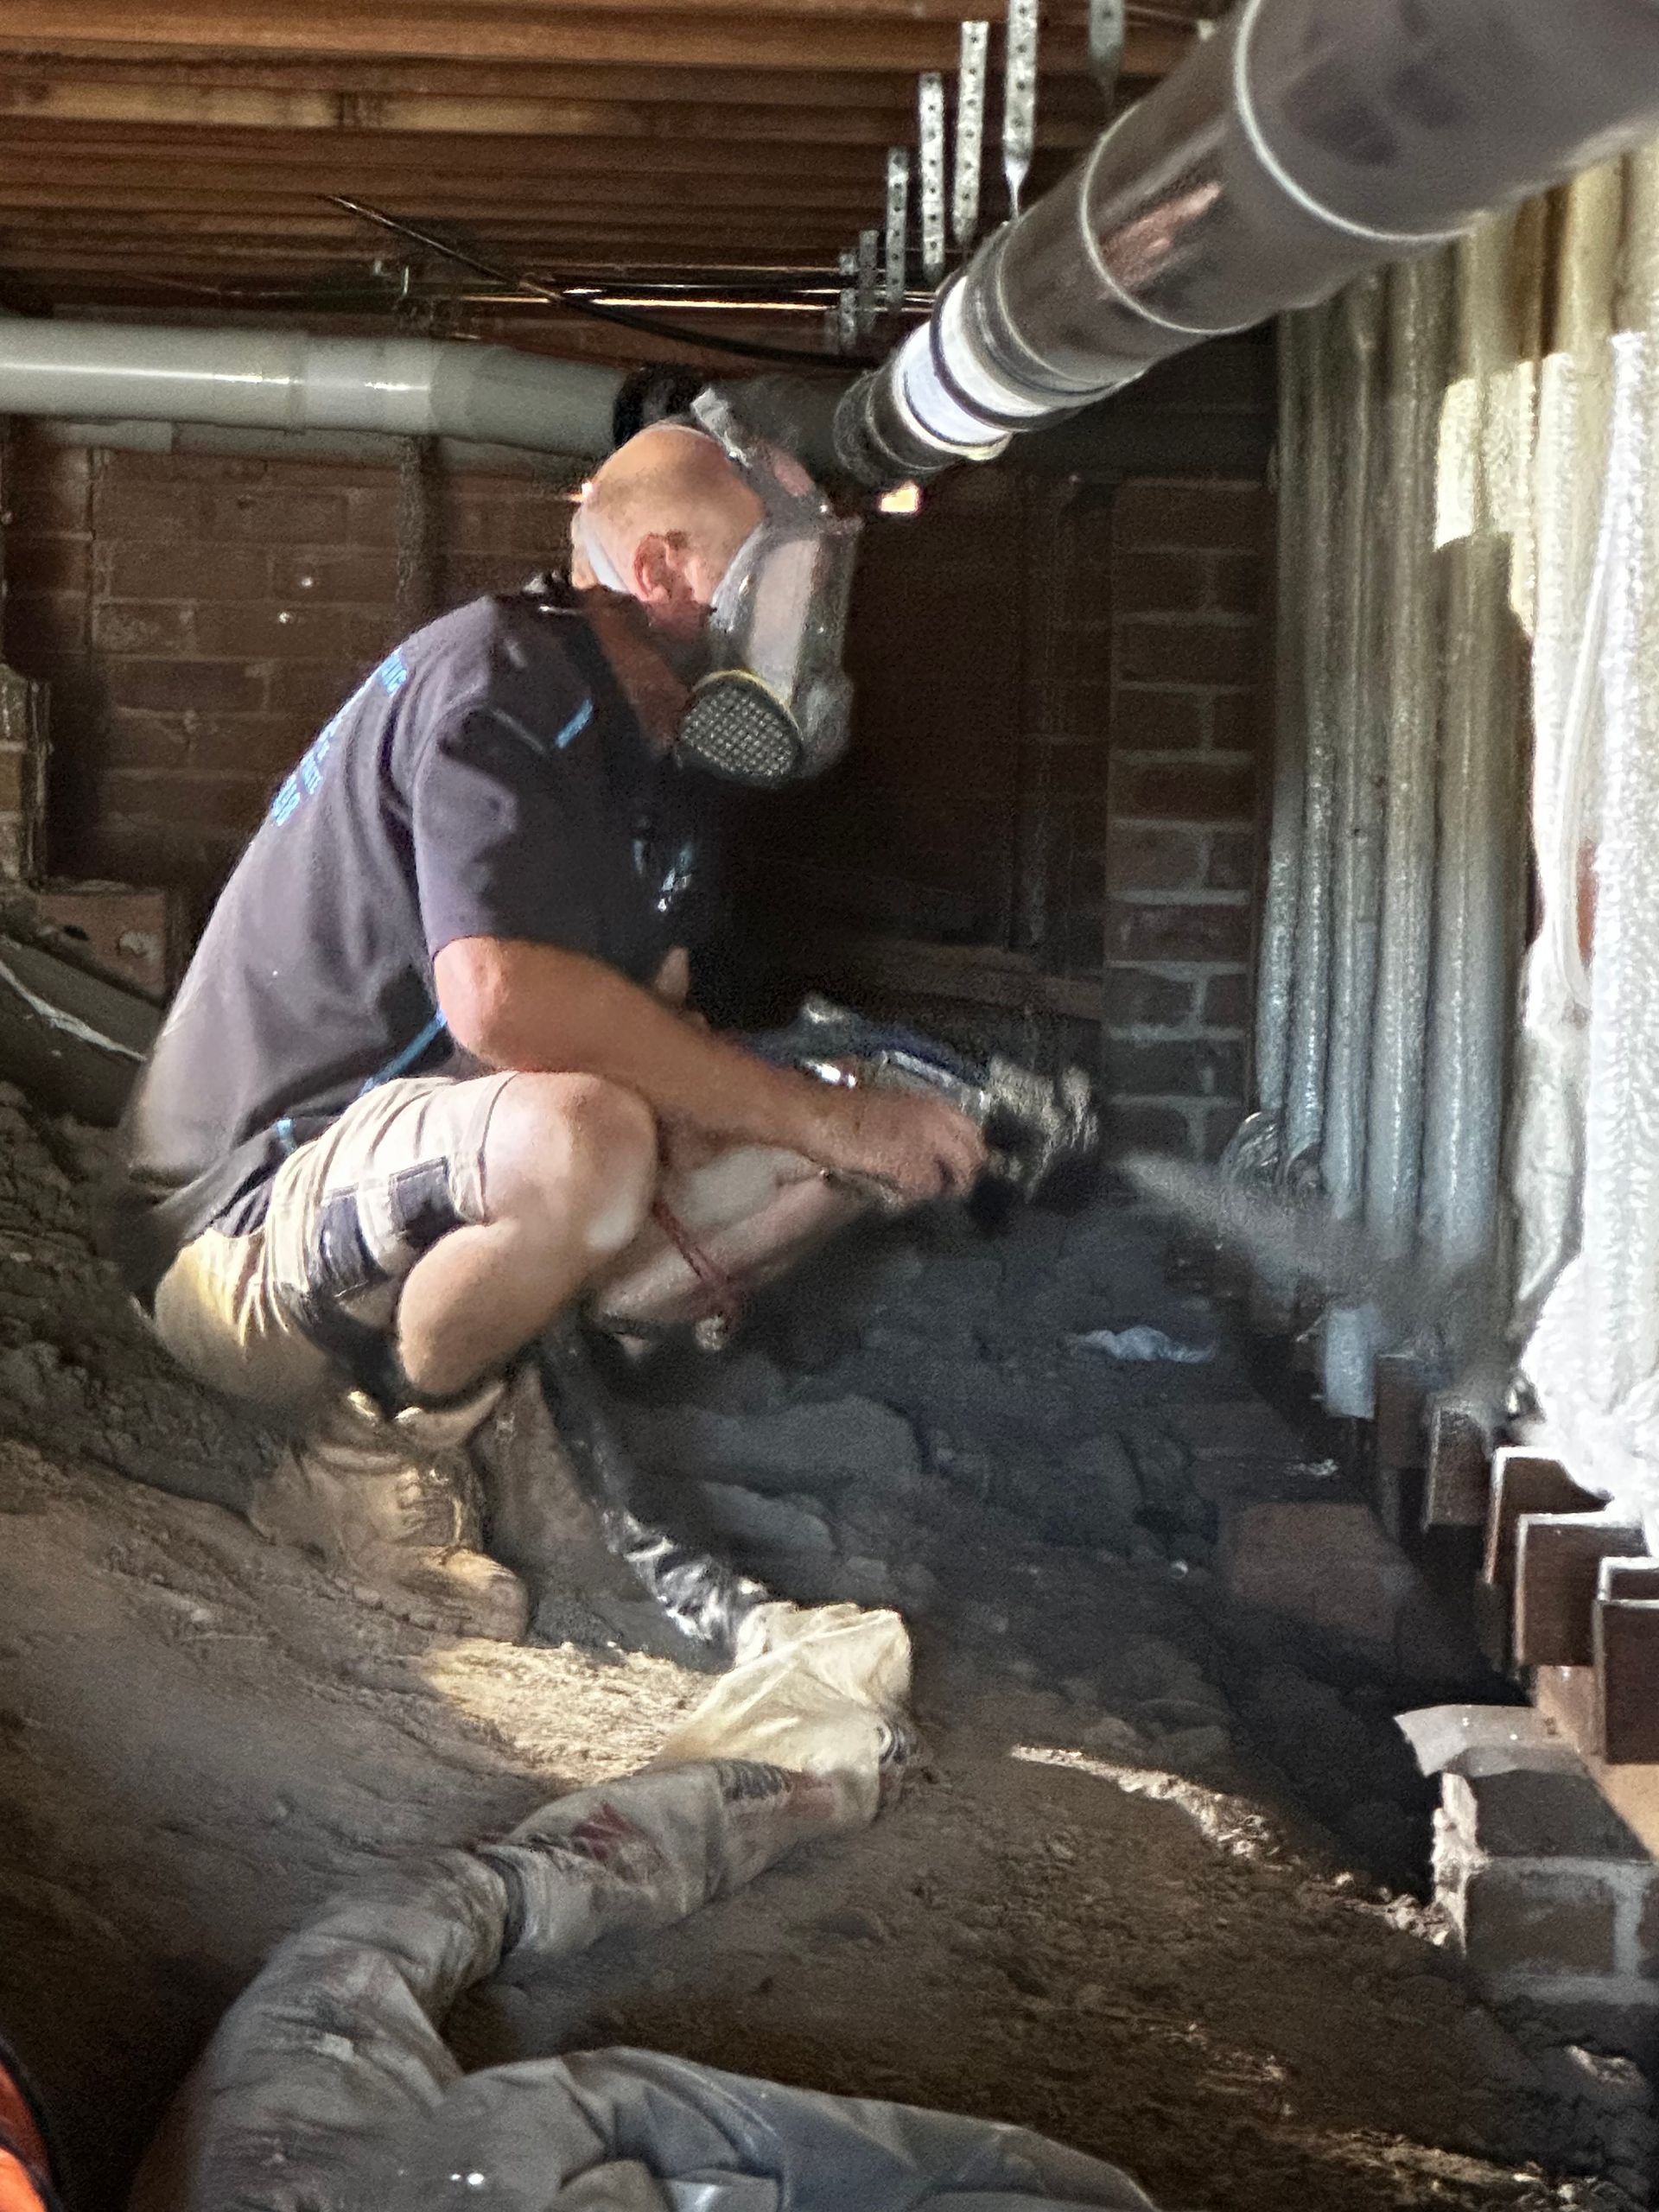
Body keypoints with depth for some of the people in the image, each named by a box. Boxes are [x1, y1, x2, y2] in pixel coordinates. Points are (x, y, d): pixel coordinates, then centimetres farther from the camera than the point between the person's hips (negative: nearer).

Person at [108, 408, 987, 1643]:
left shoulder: (653, 757, 13)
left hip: (398, 1202, 10)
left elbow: (655, 1029, 13)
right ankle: (371, 1458, -13)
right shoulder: (497, 678, -18)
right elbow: (501, 997, -33)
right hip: (242, 1231, -10)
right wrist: (823, 1118, -28)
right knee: (579, 1137, -38)